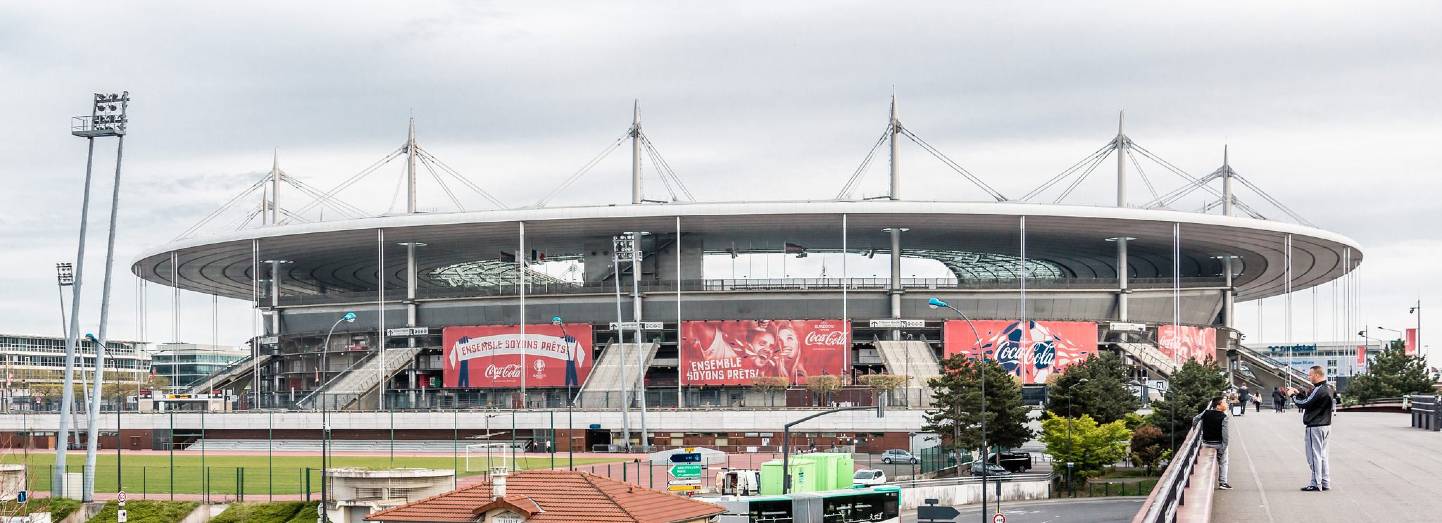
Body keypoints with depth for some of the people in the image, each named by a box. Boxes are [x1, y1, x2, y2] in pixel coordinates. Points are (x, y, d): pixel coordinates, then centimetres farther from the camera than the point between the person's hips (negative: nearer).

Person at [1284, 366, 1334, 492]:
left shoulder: (1319, 390, -20)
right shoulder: (1327, 388, 12)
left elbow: (1305, 404, -19)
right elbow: (1310, 400, 17)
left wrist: (1293, 395, -5)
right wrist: (1298, 393, 9)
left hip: (1315, 427, -10)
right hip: (1325, 425, 10)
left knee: (1314, 455, -3)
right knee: (1322, 455, 15)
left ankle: (1316, 484, 0)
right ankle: (1325, 483, 18)